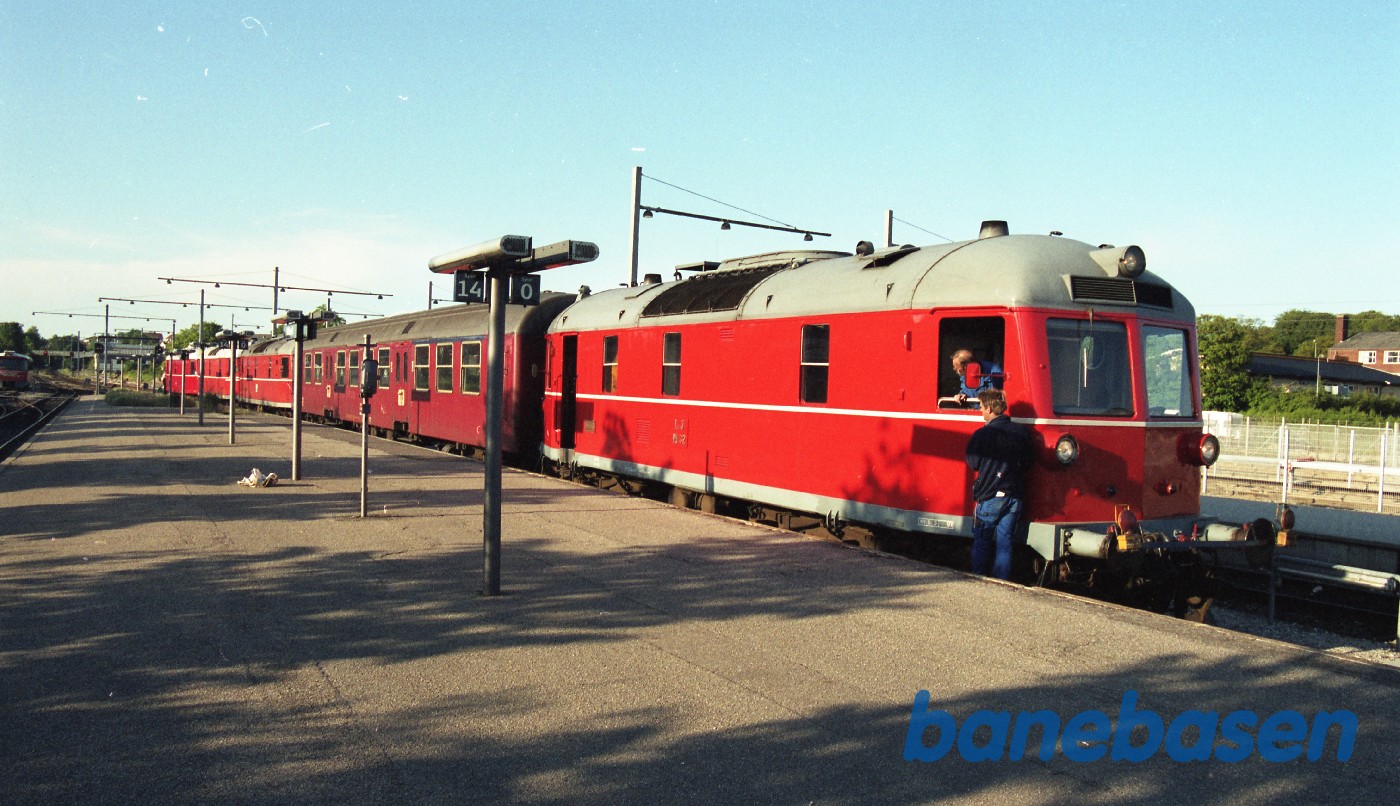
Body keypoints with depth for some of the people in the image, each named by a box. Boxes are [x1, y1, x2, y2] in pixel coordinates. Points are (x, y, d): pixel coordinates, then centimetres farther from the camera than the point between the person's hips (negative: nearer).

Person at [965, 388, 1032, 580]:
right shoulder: (1023, 432, 2)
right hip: (1015, 496, 4)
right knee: (1004, 543, 9)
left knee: (981, 542, 8)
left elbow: (973, 463, -2)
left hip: (990, 495, -4)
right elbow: (1028, 463, 10)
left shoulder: (982, 434, -11)